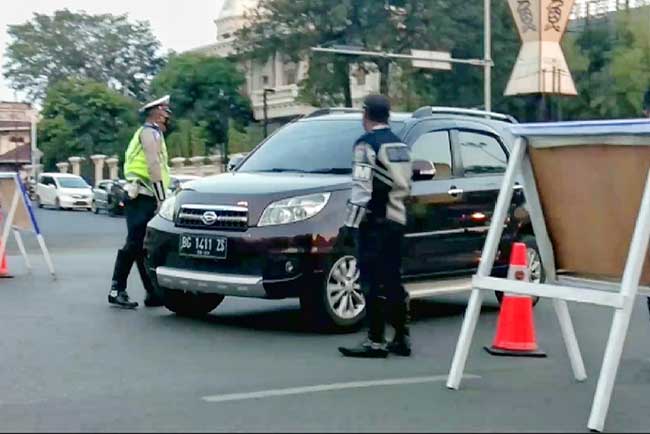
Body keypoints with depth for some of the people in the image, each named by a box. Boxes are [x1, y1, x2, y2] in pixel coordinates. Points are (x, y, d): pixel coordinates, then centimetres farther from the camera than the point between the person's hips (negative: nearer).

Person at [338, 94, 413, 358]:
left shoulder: (367, 143, -10)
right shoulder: (399, 145, 16)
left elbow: (362, 187, -17)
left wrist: (354, 220, -14)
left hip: (375, 221, -8)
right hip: (396, 219, 8)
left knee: (374, 282, -8)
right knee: (393, 281, 13)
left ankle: (376, 341, -8)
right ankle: (401, 338, 16)